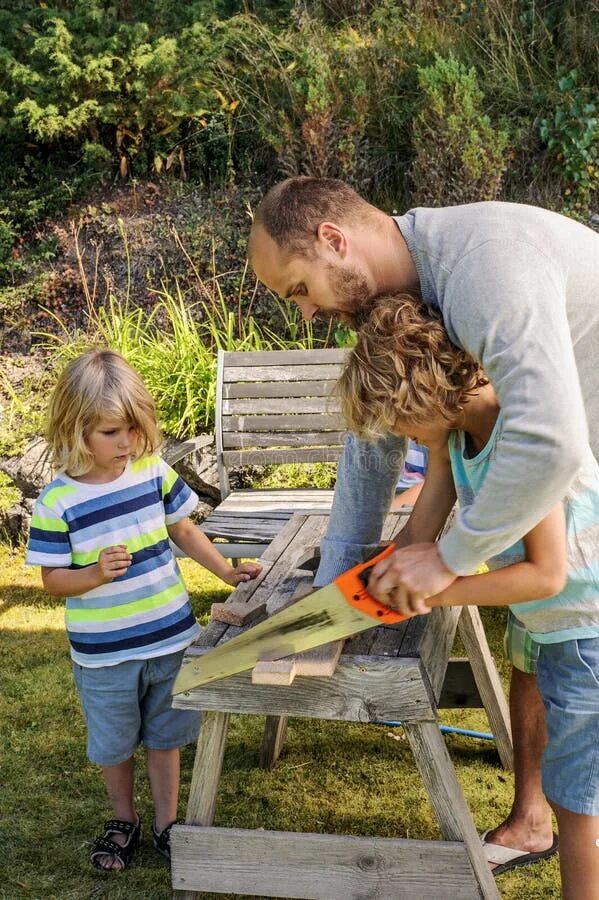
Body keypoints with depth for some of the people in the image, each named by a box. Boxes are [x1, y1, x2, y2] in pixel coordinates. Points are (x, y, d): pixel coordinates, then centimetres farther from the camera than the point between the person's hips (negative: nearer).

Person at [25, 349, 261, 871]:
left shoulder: (155, 471, -6)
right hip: (103, 653, -2)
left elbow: (183, 530, 9)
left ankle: (166, 822, 37)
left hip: (171, 637, 2)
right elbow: (53, 579, -9)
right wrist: (96, 574, -27)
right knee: (113, 745, 17)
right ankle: (124, 820, 41)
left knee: (165, 736, 17)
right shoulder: (58, 502, -16)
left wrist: (227, 571, 5)